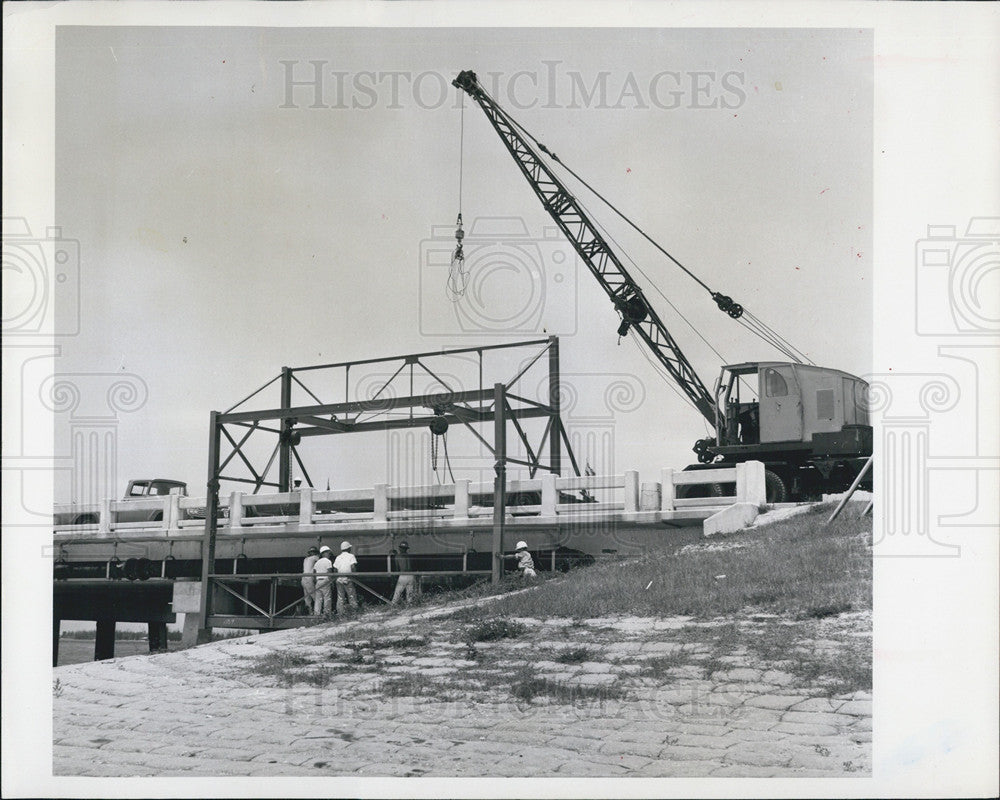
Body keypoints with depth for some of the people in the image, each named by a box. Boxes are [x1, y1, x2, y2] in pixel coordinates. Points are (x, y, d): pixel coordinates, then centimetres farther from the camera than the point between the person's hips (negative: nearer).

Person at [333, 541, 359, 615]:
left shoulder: (338, 557, 13)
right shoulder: (351, 556, -1)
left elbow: (335, 569, 8)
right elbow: (353, 567, -13)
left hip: (339, 579, 4)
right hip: (348, 579, -4)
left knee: (340, 598, 6)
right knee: (352, 596, 0)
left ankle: (340, 613, 5)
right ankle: (355, 611, -3)